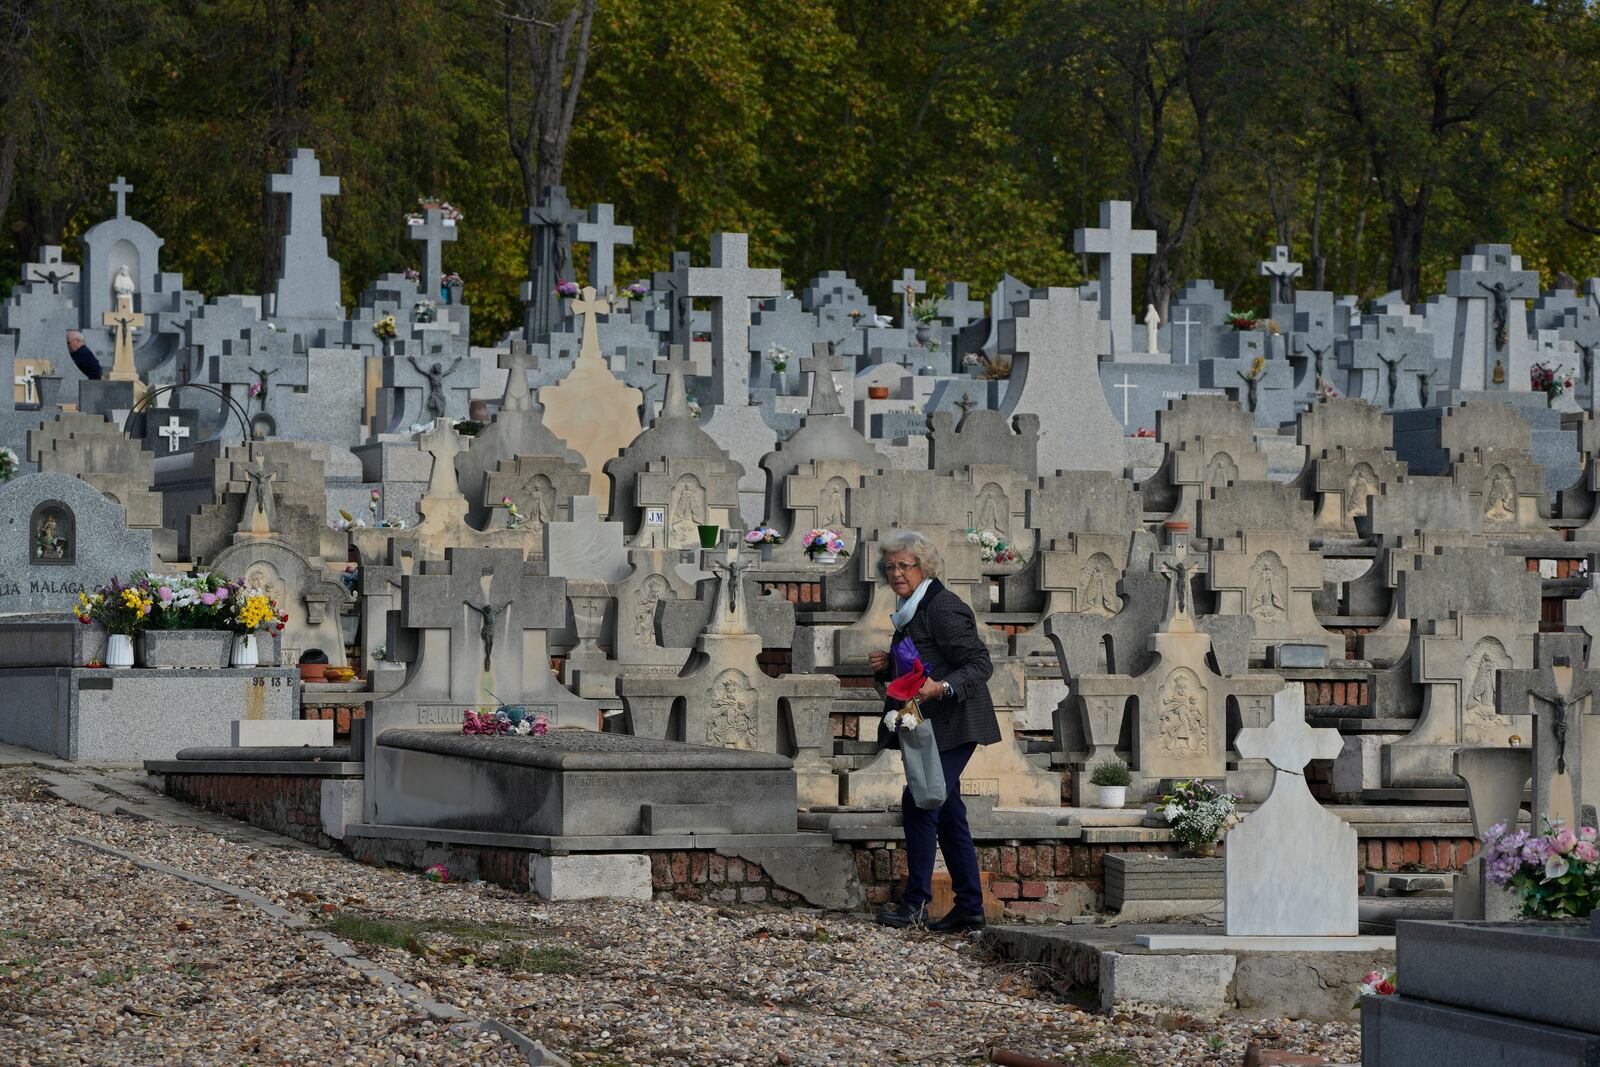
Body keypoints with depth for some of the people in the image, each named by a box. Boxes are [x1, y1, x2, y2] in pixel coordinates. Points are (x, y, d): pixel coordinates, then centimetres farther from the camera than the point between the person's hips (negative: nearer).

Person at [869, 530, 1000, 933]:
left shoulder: (944, 608, -14)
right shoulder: (910, 610, 16)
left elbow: (980, 664, -18)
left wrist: (942, 687, -33)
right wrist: (887, 665, 6)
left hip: (952, 726, -10)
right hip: (928, 728, 10)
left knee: (919, 804, -15)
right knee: (947, 813, 10)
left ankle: (915, 902, -12)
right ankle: (970, 907, 13)